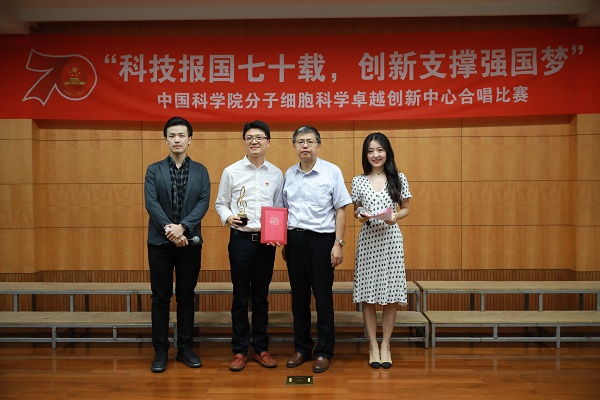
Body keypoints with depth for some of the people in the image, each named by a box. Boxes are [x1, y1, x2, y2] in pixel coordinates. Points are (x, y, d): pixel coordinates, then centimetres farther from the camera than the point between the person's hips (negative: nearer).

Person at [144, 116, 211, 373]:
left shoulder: (200, 171, 6)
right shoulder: (154, 170, 5)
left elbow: (204, 202, -6)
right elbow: (151, 202, -6)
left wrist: (182, 227, -19)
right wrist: (168, 228, -20)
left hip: (189, 241, 1)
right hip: (160, 242, 0)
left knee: (186, 297, 8)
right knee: (161, 298, 5)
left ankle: (185, 348, 19)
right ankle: (160, 351, 15)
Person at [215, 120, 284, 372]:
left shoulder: (276, 174, 6)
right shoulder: (231, 172, 1)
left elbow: (279, 208, 10)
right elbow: (220, 203, 6)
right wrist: (228, 217, -14)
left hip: (266, 240, 2)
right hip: (240, 238, -1)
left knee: (261, 296, 11)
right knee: (241, 297, 5)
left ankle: (261, 349, 22)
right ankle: (239, 350, 17)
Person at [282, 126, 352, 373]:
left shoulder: (332, 172, -5)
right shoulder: (289, 174, 8)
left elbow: (341, 210, -5)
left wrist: (338, 244, -10)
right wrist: (283, 242, 10)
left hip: (322, 239, -4)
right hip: (295, 239, 4)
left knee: (323, 296, 2)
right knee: (299, 295, 11)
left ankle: (324, 352, 15)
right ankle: (301, 348, 24)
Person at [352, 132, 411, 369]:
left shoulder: (399, 179, 4)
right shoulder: (358, 181, 6)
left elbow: (405, 209, 10)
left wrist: (395, 217, -10)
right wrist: (360, 216, -9)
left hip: (391, 238, 0)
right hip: (368, 239, 1)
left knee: (391, 293, 2)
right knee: (367, 295, 2)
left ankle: (385, 345, 16)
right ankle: (373, 345, 16)